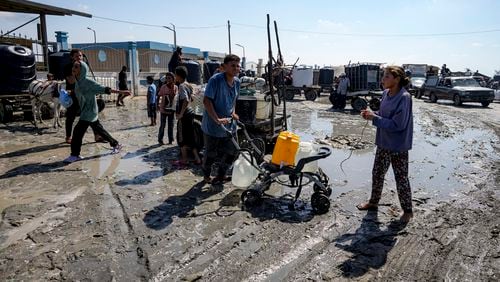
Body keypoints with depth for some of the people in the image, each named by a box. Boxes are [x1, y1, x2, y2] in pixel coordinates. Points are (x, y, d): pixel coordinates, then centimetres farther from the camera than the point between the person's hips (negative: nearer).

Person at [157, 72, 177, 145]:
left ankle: (170, 140, 19)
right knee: (162, 125, 5)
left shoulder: (175, 87, -3)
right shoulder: (163, 87, -6)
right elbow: (159, 96, -1)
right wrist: (158, 105, -9)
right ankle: (160, 140, 17)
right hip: (163, 109, -1)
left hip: (171, 110, 1)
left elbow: (175, 97, -7)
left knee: (171, 125, 9)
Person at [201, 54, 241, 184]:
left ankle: (221, 174, 30)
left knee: (233, 151, 9)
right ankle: (206, 175, 32)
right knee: (211, 153, 7)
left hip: (229, 124, 6)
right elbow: (207, 101, -22)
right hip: (213, 125, -6)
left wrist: (233, 112, 5)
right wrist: (217, 119, -28)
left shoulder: (237, 82, 4)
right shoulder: (215, 80, -18)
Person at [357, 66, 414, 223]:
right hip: (383, 143, 8)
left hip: (398, 146, -8)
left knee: (401, 178, 6)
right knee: (377, 173, 17)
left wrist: (374, 118, -22)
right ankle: (373, 202, 36)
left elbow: (397, 125, -24)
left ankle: (407, 210, 24)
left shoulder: (404, 98, -22)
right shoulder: (386, 94, 1)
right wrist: (372, 114, -5)